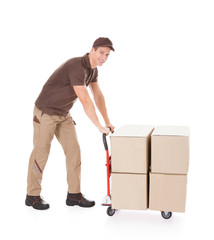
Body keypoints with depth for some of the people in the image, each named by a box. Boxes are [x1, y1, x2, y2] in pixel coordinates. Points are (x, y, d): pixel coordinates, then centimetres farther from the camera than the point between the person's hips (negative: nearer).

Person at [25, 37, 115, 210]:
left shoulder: (93, 69, 2)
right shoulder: (76, 67, -29)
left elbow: (98, 96, 10)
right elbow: (86, 101, -31)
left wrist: (108, 122, 8)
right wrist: (100, 127, -26)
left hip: (63, 114, 8)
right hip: (46, 112, -8)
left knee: (73, 150, 3)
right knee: (41, 153, 1)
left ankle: (74, 195, 11)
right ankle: (32, 196, 16)